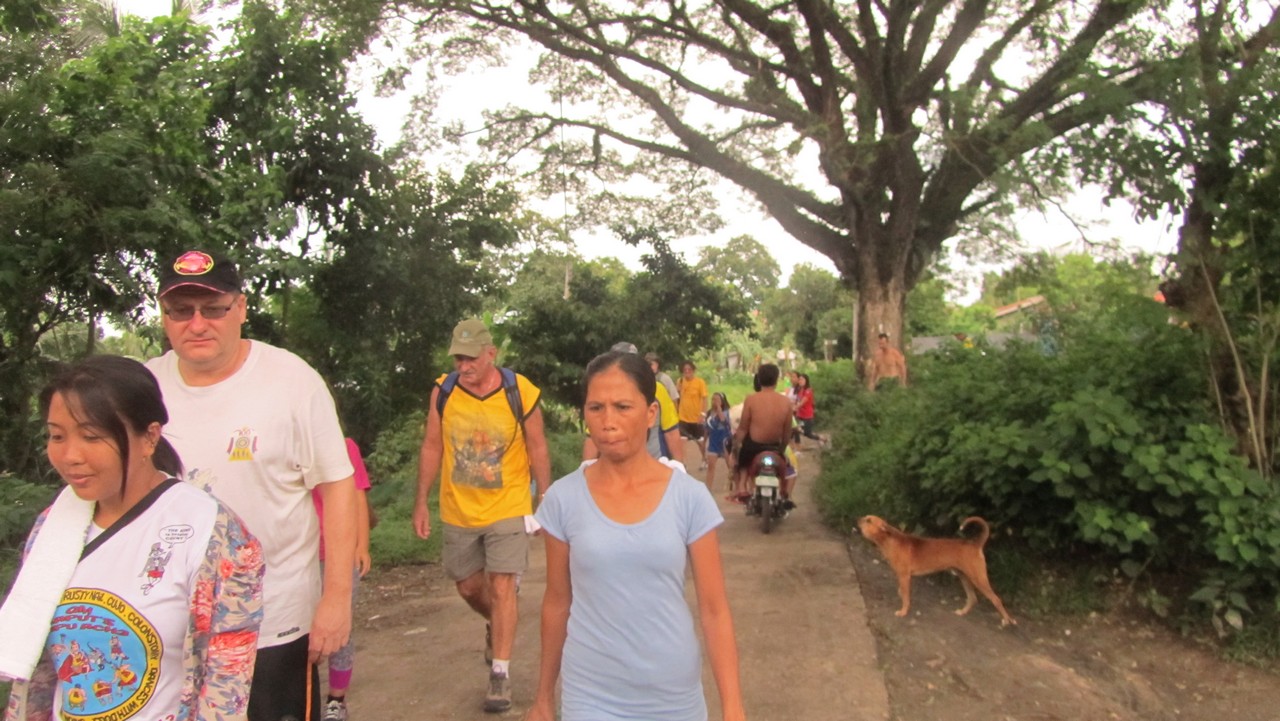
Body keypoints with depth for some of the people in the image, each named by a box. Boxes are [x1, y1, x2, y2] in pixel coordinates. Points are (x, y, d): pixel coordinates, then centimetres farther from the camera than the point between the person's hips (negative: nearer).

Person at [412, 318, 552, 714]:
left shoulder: (521, 392, -15)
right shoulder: (443, 391, -8)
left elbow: (537, 448, -5)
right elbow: (432, 448, 0)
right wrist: (421, 503, 0)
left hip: (507, 508, -3)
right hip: (458, 511, 4)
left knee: (501, 587, -6)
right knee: (468, 586, 17)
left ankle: (500, 672, 7)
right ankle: (496, 626, 48)